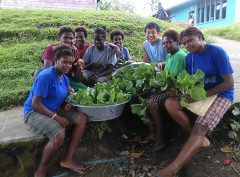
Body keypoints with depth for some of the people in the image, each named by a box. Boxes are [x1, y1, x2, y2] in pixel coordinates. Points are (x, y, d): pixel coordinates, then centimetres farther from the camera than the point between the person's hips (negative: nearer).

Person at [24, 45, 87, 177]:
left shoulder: (64, 77, 6)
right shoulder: (46, 76, -20)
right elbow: (35, 104, -22)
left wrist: (69, 104, -6)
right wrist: (56, 117, -23)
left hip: (54, 110, 9)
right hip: (34, 113, -9)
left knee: (81, 119, -6)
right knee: (59, 136, -33)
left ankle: (67, 160, -2)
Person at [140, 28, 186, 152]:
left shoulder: (179, 56, -17)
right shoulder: (170, 55, 15)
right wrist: (163, 64, 16)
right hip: (168, 88, 10)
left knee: (152, 102, -26)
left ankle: (160, 138, -12)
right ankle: (152, 133, 1)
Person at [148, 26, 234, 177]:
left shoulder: (217, 52, -14)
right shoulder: (189, 57, 5)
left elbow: (229, 83, -16)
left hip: (221, 94, -7)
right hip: (200, 92, 7)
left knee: (199, 128, -27)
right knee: (170, 104, -15)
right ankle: (201, 140, -9)